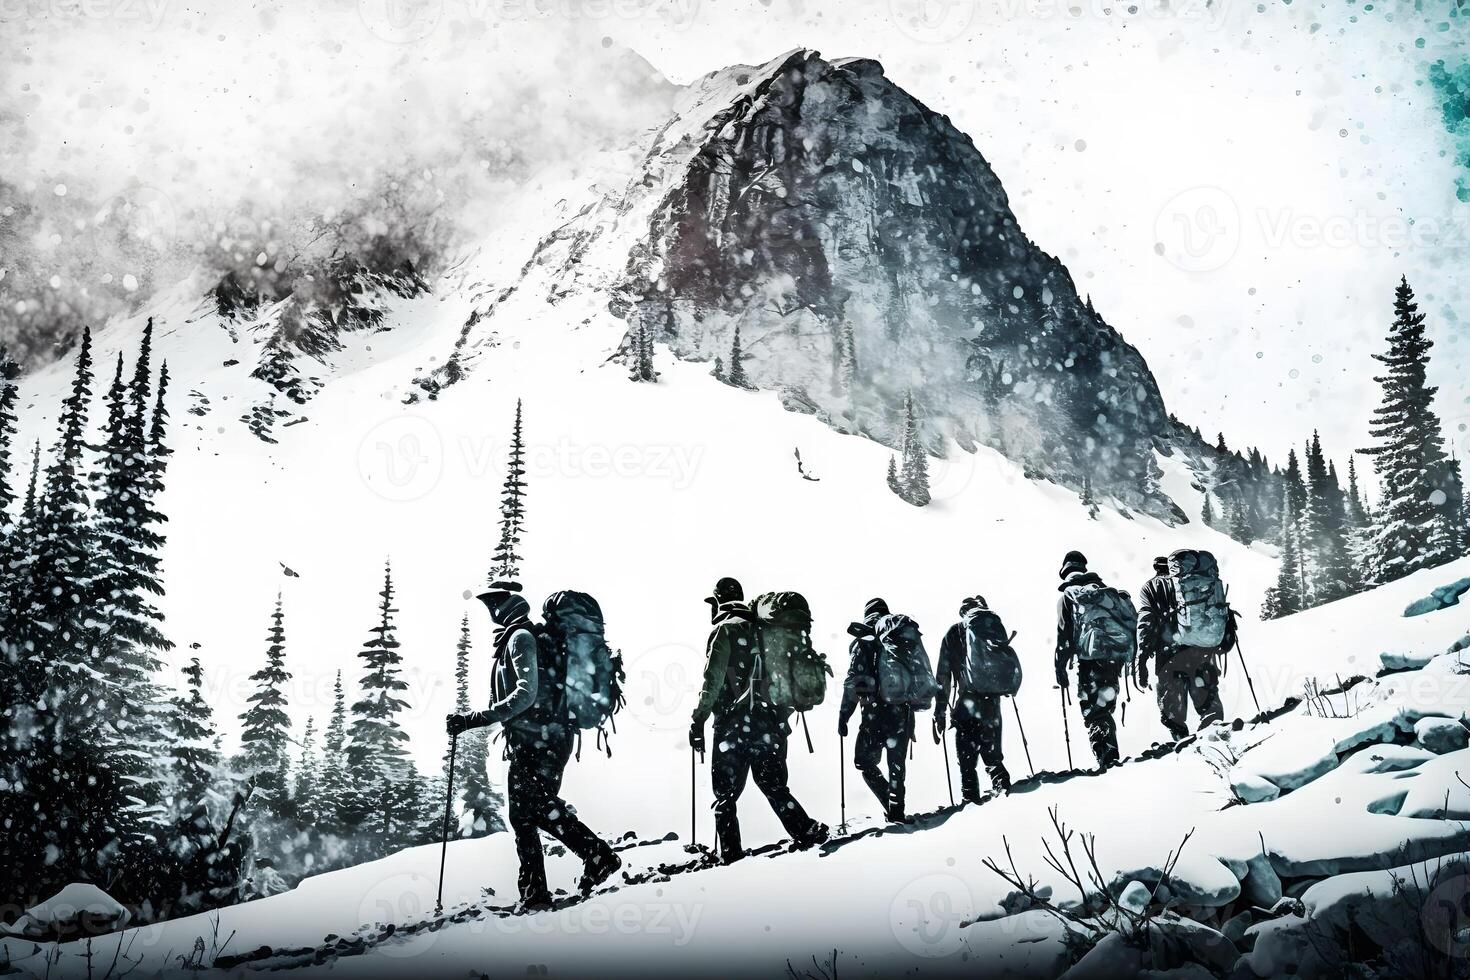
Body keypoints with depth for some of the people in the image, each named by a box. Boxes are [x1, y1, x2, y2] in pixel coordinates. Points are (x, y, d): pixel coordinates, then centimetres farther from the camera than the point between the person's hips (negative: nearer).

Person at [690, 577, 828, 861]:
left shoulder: (725, 630, -5)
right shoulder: (760, 629, 13)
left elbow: (713, 680, -15)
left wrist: (698, 719, -13)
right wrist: (781, 715, 26)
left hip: (733, 728, -6)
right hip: (769, 726, 6)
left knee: (725, 795, 2)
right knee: (774, 787, 17)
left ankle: (730, 853, -3)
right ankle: (807, 832, 9)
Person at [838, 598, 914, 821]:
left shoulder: (864, 643, -3)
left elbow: (852, 683, -9)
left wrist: (843, 716, -6)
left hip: (875, 714, -4)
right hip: (903, 714, 4)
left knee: (865, 762, 8)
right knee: (897, 765, 16)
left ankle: (891, 807, -4)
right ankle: (897, 809, 12)